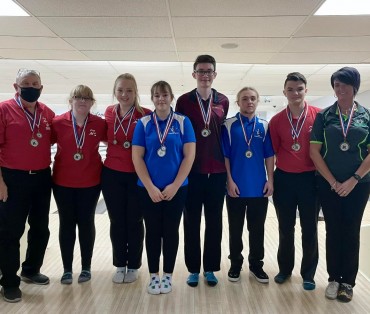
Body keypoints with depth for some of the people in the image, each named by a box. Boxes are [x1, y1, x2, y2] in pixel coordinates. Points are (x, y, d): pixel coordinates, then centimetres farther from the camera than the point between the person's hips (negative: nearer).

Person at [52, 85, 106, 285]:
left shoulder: (99, 124, -5)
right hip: (63, 182, 0)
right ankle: (67, 269, 22)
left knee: (86, 223, 9)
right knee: (66, 224, 9)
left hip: (90, 183, 0)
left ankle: (86, 267, 24)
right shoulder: (58, 123, -5)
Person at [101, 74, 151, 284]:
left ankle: (133, 266, 27)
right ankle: (120, 265, 29)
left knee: (134, 221, 10)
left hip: (137, 176, -3)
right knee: (117, 222, 13)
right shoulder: (109, 113, 2)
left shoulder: (145, 115, -11)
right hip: (112, 175, 4)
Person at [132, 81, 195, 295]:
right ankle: (154, 276, 25)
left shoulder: (183, 122, -2)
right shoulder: (143, 123, 0)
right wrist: (150, 187, -11)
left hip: (176, 188, 0)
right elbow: (137, 157, -3)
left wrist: (174, 185, -12)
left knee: (171, 232, 9)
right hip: (149, 189, 1)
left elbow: (189, 156, -6)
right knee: (153, 232, 9)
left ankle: (168, 276, 25)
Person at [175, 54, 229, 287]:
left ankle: (210, 268, 25)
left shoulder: (223, 101, 5)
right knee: (192, 222, 7)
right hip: (191, 171, -1)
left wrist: (228, 166, 10)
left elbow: (223, 132, 13)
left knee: (214, 222, 10)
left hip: (217, 171, 2)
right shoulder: (184, 101, -1)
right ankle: (193, 269, 22)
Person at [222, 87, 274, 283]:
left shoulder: (265, 126, 5)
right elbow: (224, 155, -4)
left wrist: (270, 180, -1)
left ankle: (256, 265, 26)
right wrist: (229, 180, -9)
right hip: (236, 187, -1)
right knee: (235, 229, 10)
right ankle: (235, 264, 25)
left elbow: (269, 156, 5)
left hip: (259, 187, 2)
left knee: (257, 229, 11)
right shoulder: (229, 125, -1)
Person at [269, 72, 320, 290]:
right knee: (285, 229, 13)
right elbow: (272, 151, 6)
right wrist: (270, 178, 3)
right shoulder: (277, 120, 0)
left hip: (310, 179, -1)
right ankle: (285, 269, 31)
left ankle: (308, 274, 26)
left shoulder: (319, 116, -5)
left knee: (309, 229, 9)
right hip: (284, 179, 2)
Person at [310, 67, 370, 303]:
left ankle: (348, 282, 20)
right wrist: (333, 181, -8)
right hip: (329, 184, 0)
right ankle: (334, 279, 21)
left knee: (351, 232, 7)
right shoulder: (324, 116, 0)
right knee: (333, 231, 7)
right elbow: (315, 152, -4)